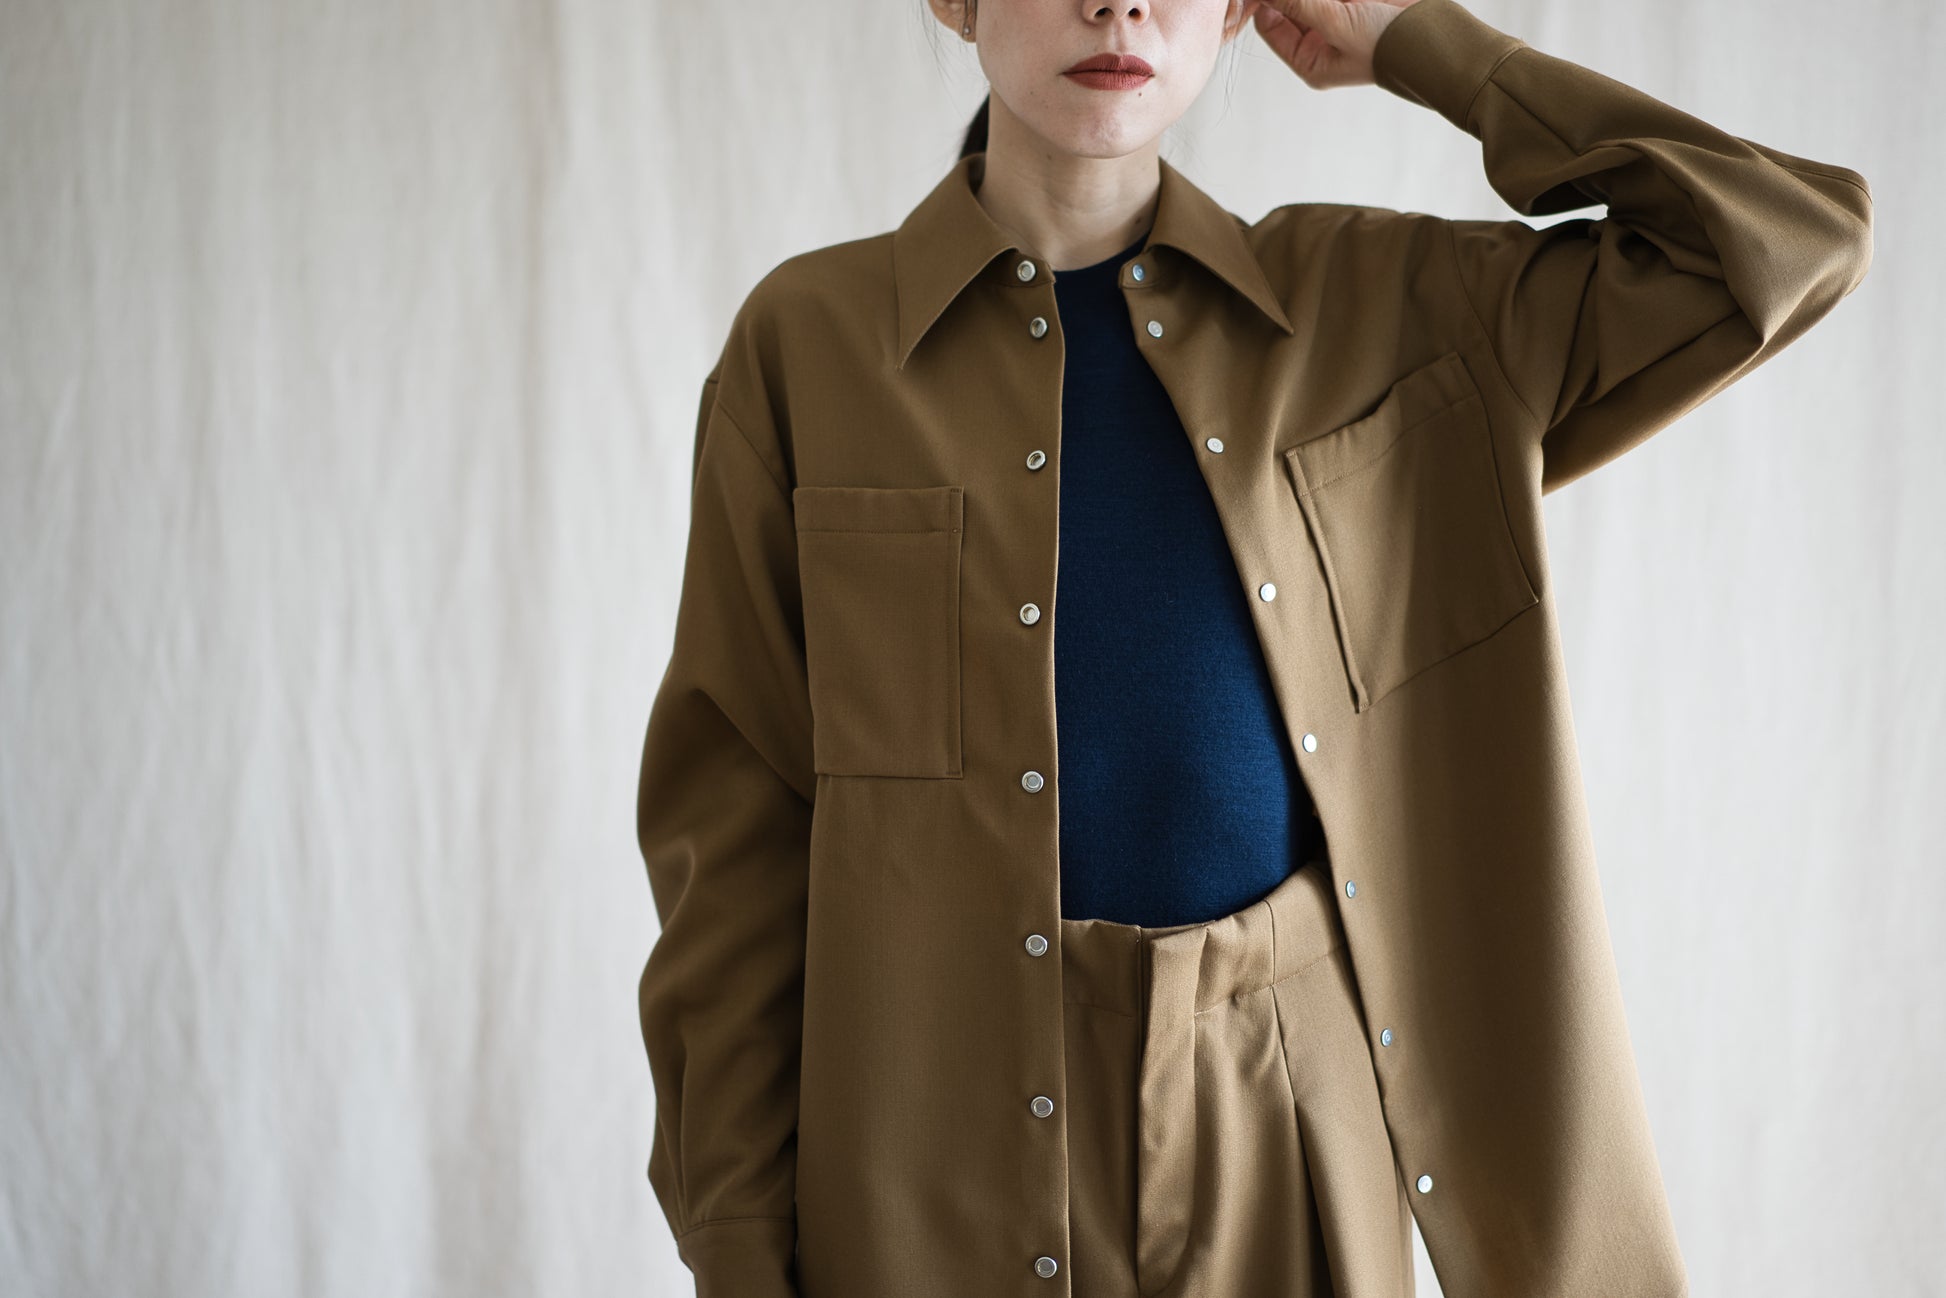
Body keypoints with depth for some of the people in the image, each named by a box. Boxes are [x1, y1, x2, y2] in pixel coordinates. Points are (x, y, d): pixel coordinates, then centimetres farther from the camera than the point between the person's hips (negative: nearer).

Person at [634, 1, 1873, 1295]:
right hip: (954, 1144, -1)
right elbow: (735, 832, -2)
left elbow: (1794, 240, 1)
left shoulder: (1374, 303, 3)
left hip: (1292, 1132, 2)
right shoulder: (809, 337, -3)